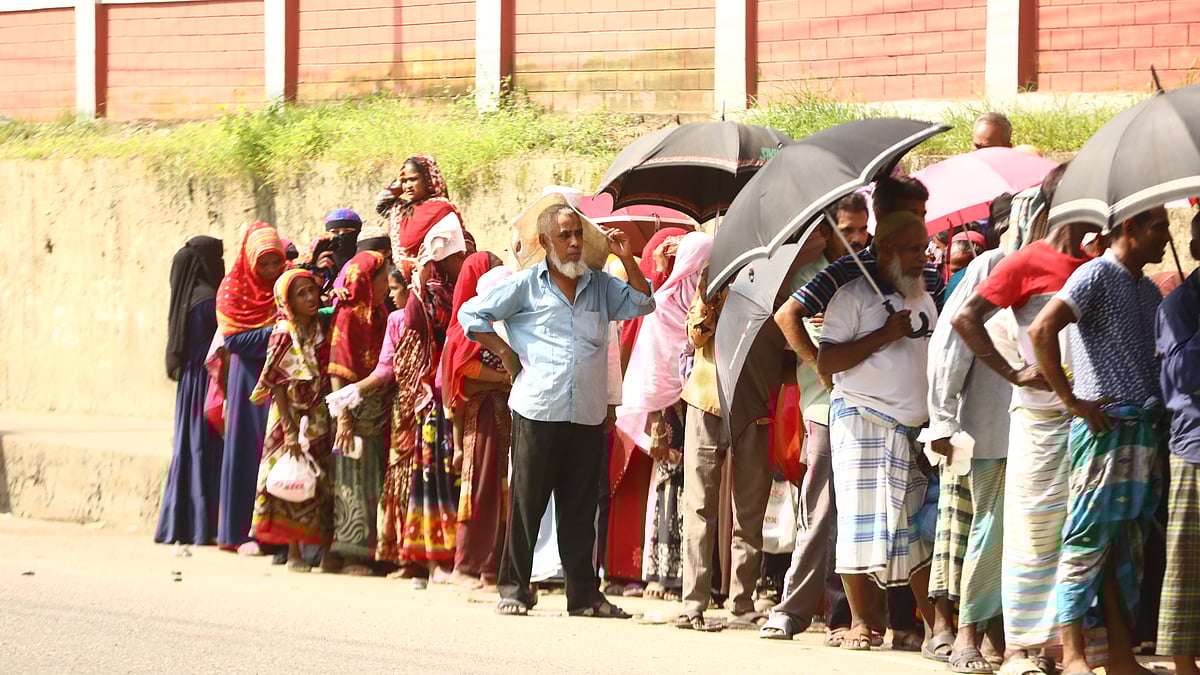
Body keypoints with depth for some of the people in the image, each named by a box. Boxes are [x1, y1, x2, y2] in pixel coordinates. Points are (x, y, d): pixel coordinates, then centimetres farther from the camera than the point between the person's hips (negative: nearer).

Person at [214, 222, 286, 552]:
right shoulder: (234, 290, 2)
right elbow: (233, 339, -7)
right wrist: (273, 333, -14)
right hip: (249, 378, -2)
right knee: (249, 447, -3)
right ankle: (243, 531, -1)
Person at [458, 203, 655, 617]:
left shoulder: (600, 286, 15)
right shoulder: (525, 285, 4)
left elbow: (641, 304, 12)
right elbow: (471, 315, 8)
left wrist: (626, 259, 2)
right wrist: (505, 353, 2)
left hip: (587, 416, 3)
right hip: (537, 412, -3)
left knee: (580, 509, 5)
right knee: (527, 503, -1)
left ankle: (583, 594, 8)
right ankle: (513, 589, 6)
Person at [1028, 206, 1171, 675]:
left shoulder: (1150, 291, 18)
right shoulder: (1097, 275, -7)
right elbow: (1041, 331, -19)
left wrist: (1157, 417, 10)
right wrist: (1071, 400, -17)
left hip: (1144, 430, 8)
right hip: (1104, 426, -8)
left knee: (1128, 547, 9)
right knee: (1088, 540, -7)